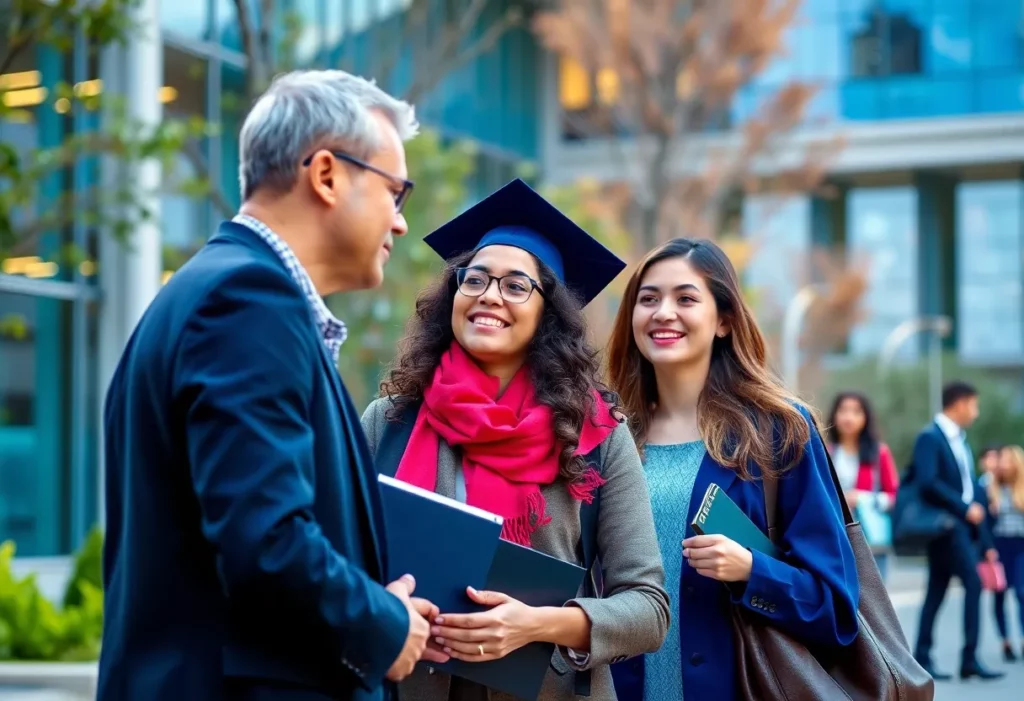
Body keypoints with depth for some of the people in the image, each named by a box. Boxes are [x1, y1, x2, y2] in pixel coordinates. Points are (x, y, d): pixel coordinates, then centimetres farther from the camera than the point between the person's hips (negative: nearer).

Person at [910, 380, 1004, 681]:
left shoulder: (959, 440, 18)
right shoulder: (930, 437, -9)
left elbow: (970, 487, 16)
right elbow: (927, 482, -21)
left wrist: (986, 541, 12)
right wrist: (965, 508, -20)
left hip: (964, 524, 9)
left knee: (937, 591, 8)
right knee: (973, 581, -15)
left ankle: (922, 658, 10)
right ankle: (969, 658, -12)